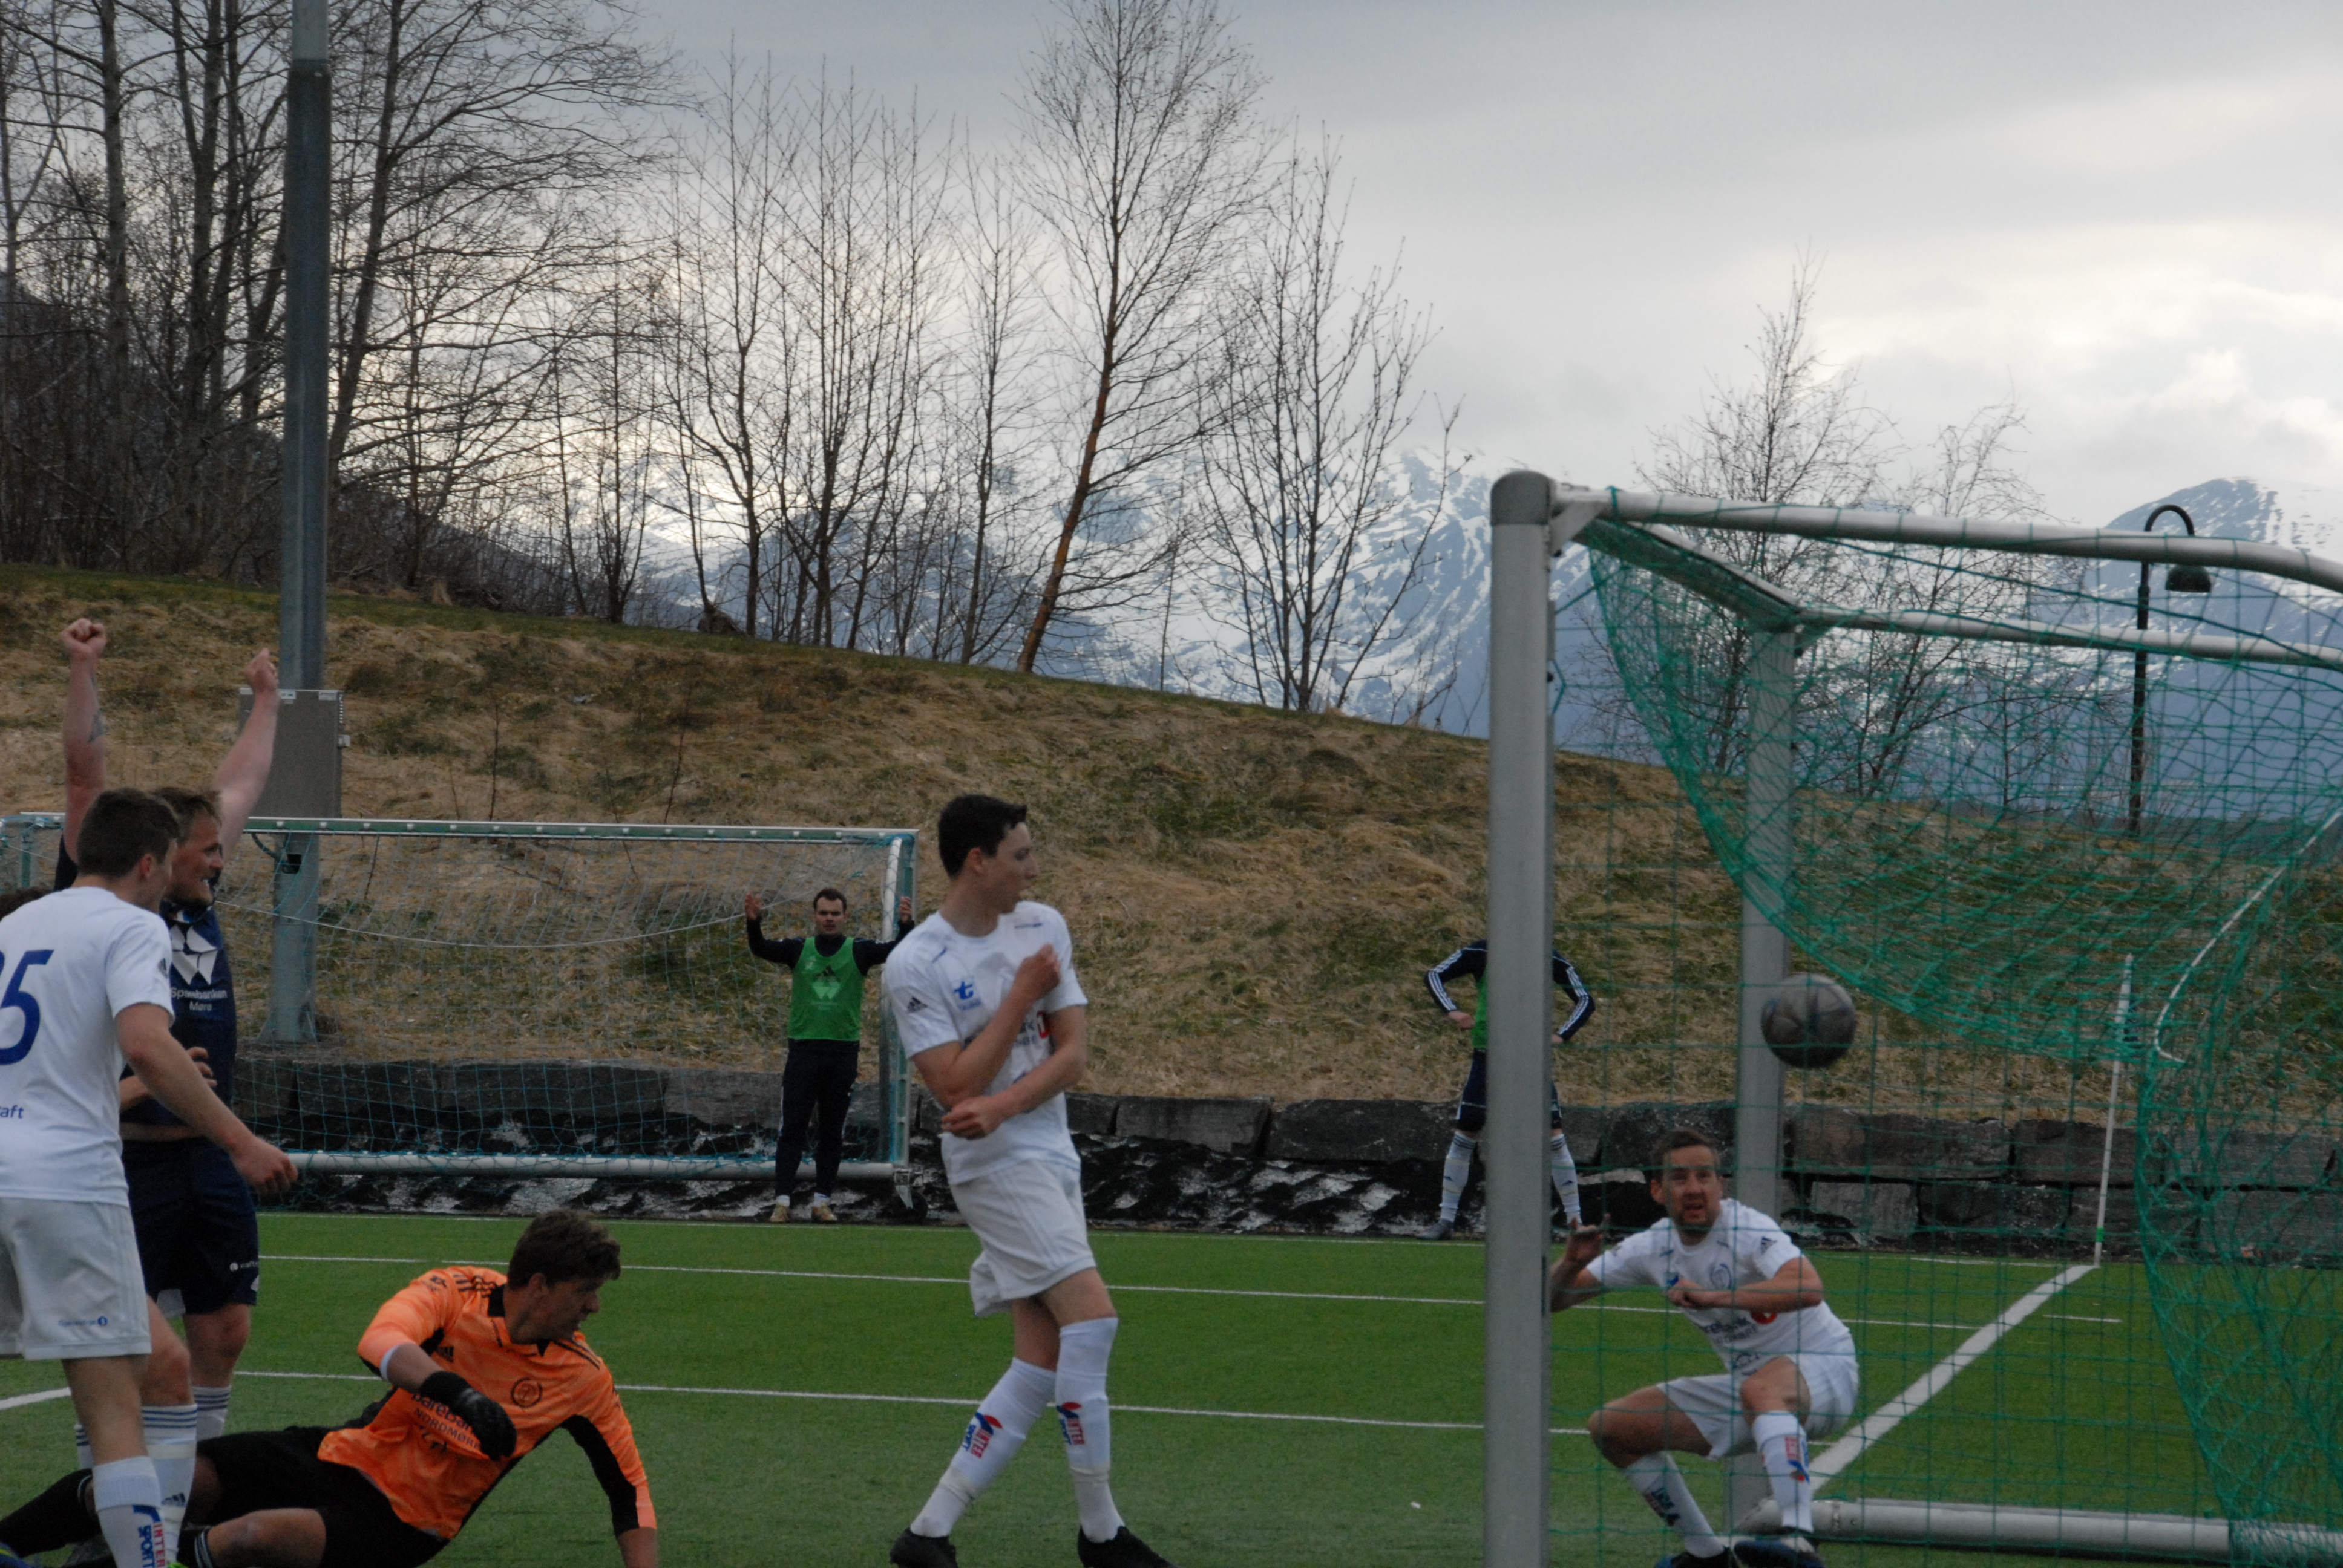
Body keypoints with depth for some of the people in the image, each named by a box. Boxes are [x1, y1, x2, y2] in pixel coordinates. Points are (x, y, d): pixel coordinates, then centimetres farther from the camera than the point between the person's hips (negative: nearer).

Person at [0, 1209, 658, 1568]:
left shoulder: (583, 1379, -5)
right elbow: (381, 1343, -30)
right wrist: (461, 1394, -46)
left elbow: (628, 1487, 4)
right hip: (343, 1457, 1)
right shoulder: (456, 1293, -10)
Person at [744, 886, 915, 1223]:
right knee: (792, 1129, -1)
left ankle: (822, 1201, 16)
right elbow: (761, 949, -9)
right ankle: (782, 1201, -1)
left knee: (832, 1132, 8)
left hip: (843, 1053, 1)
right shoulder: (798, 949, 4)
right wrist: (754, 922, -30)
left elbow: (896, 952, -10)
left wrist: (905, 925, -30)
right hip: (803, 1052, -1)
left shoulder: (859, 951, 3)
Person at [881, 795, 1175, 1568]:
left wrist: (1001, 1106, -17)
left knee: (1041, 1362, 1)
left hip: (1052, 1159, 7)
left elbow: (1073, 1054, 1)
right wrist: (1022, 996, -13)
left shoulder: (1044, 927, 7)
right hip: (997, 1165, -7)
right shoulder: (914, 967, -10)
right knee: (1090, 1317, -19)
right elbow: (957, 1085, -16)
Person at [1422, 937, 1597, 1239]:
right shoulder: (1481, 954, -5)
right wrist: (1452, 1012, -18)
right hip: (1488, 1056, 1)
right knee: (1464, 1135, 2)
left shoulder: (1549, 959, -4)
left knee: (1554, 1136, -8)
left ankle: (1575, 1222, 0)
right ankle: (1446, 1219, 14)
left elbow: (1585, 1000, 3)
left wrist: (1560, 1035, -13)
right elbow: (1434, 975, 0)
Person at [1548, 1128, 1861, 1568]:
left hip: (1826, 1372, -8)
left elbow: (1808, 1288, -40)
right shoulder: (1652, 1248, -1)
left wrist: (1715, 1297, -47)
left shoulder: (1745, 1227, -20)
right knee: (1612, 1428, 5)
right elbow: (1550, 1299, 3)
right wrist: (1572, 1262, -19)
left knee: (1762, 1389, -42)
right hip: (1748, 1381, 8)